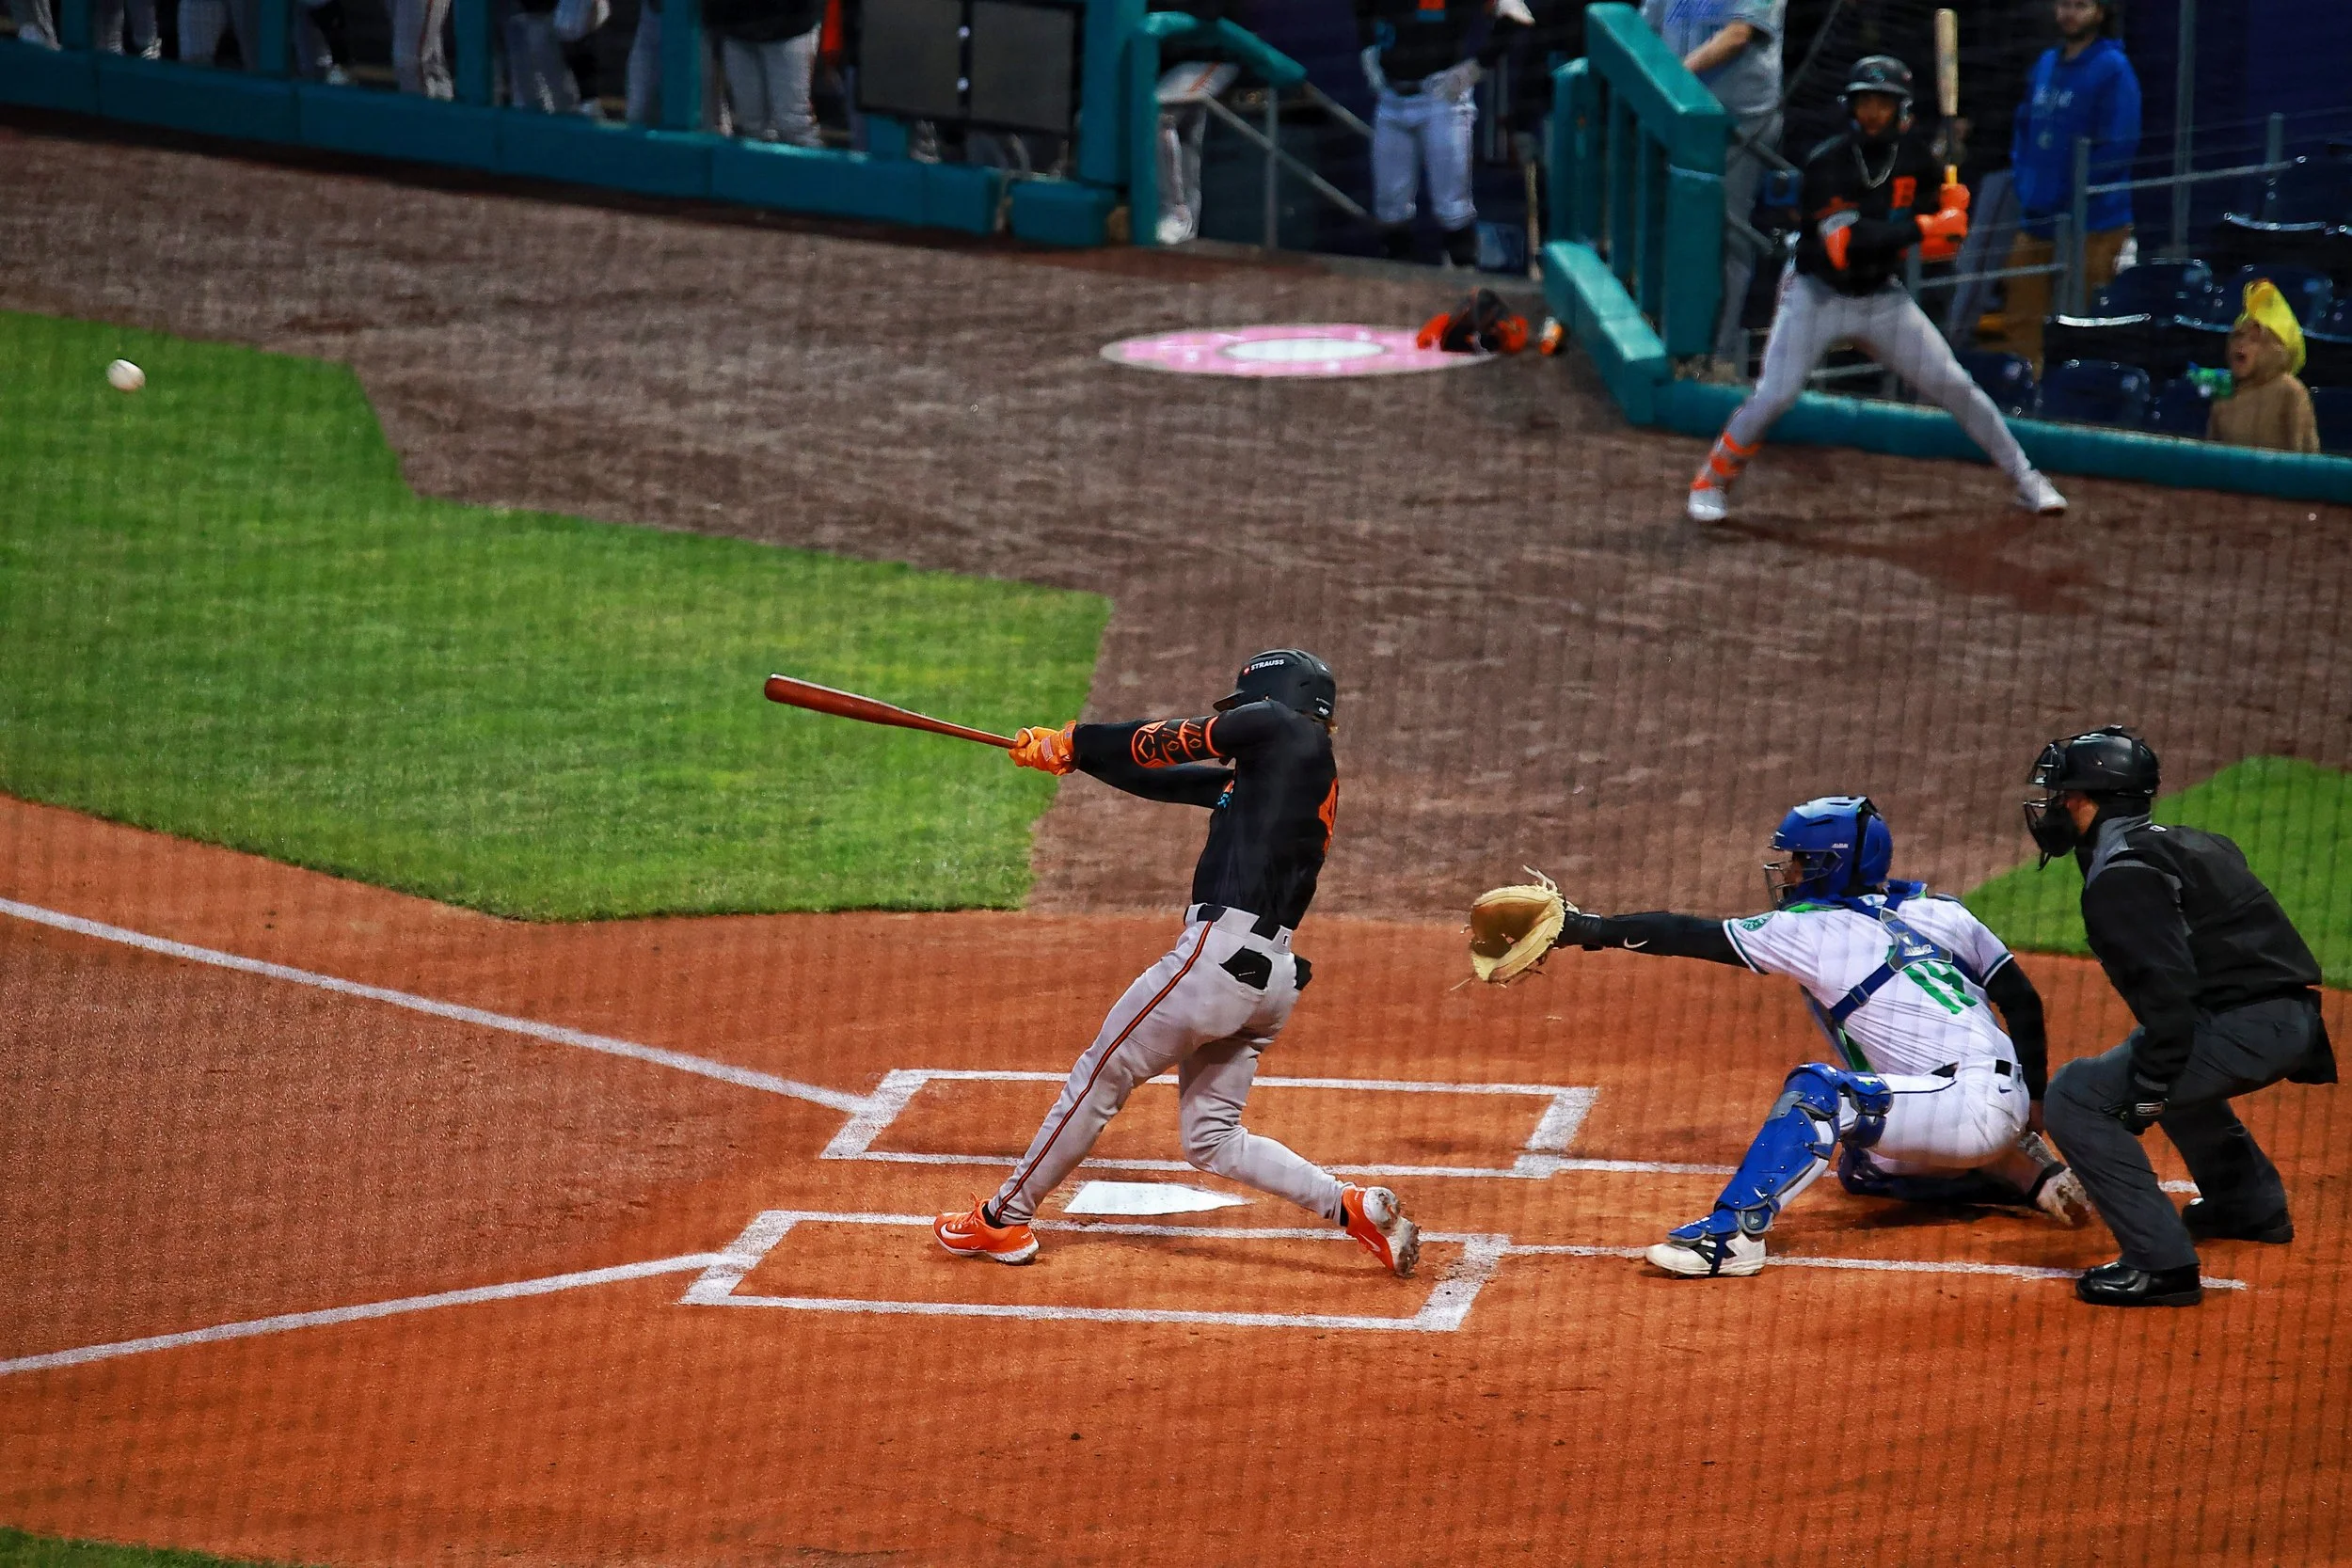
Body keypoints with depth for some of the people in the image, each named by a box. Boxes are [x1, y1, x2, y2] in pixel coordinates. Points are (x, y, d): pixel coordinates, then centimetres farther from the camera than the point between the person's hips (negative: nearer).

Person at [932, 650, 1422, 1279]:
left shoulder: (1286, 729, -1)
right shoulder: (1253, 776, 24)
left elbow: (1173, 741, 2)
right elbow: (1162, 778, 27)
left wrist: (1072, 739, 14)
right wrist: (1069, 753, 25)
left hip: (1220, 951, -9)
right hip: (1270, 978, 9)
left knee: (1101, 1077, 4)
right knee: (1212, 1139, 12)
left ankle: (1003, 1220, 14)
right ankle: (1355, 1208, -1)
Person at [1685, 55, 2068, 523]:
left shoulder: (1914, 160, -4)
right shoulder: (1827, 163, -21)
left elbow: (1937, 245, 8)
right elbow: (1846, 245, -33)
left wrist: (1952, 206, -14)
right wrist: (1919, 228, -35)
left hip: (1882, 297, 4)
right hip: (1817, 293, -4)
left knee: (1954, 385, 0)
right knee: (1773, 396, -14)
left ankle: (2026, 479, 11)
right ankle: (1712, 481, 7)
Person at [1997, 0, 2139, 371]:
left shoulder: (2112, 69, -8)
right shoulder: (2045, 66, 14)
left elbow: (2118, 145, -14)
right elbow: (2024, 128, 21)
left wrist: (2074, 194, -16)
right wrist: (2022, 182, 6)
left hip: (2093, 225, -7)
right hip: (2037, 221, 7)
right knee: (2021, 322, 8)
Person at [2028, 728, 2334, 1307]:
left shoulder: (2120, 874, -12)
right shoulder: (2190, 844, 19)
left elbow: (2167, 987, -21)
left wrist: (2149, 1092, -19)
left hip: (2245, 1027, -10)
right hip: (2295, 1020, 10)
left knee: (2078, 1096, -11)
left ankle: (2161, 1263, -18)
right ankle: (2253, 1205, 50)